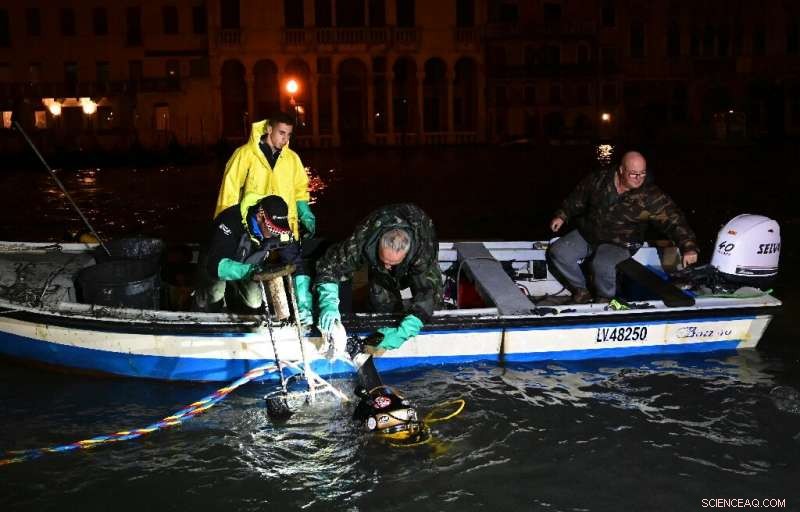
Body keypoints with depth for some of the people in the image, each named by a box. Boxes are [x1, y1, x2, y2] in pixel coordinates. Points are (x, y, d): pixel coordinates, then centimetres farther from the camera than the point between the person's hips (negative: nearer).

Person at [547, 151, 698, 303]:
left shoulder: (651, 197, -17)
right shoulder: (600, 179, -7)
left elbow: (674, 219, -20)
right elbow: (578, 197, 10)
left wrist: (689, 247, -30)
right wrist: (562, 215, 8)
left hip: (619, 244, -4)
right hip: (586, 233, 4)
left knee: (602, 266, -33)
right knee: (558, 253, -12)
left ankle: (605, 299, 0)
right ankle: (581, 291, 10)